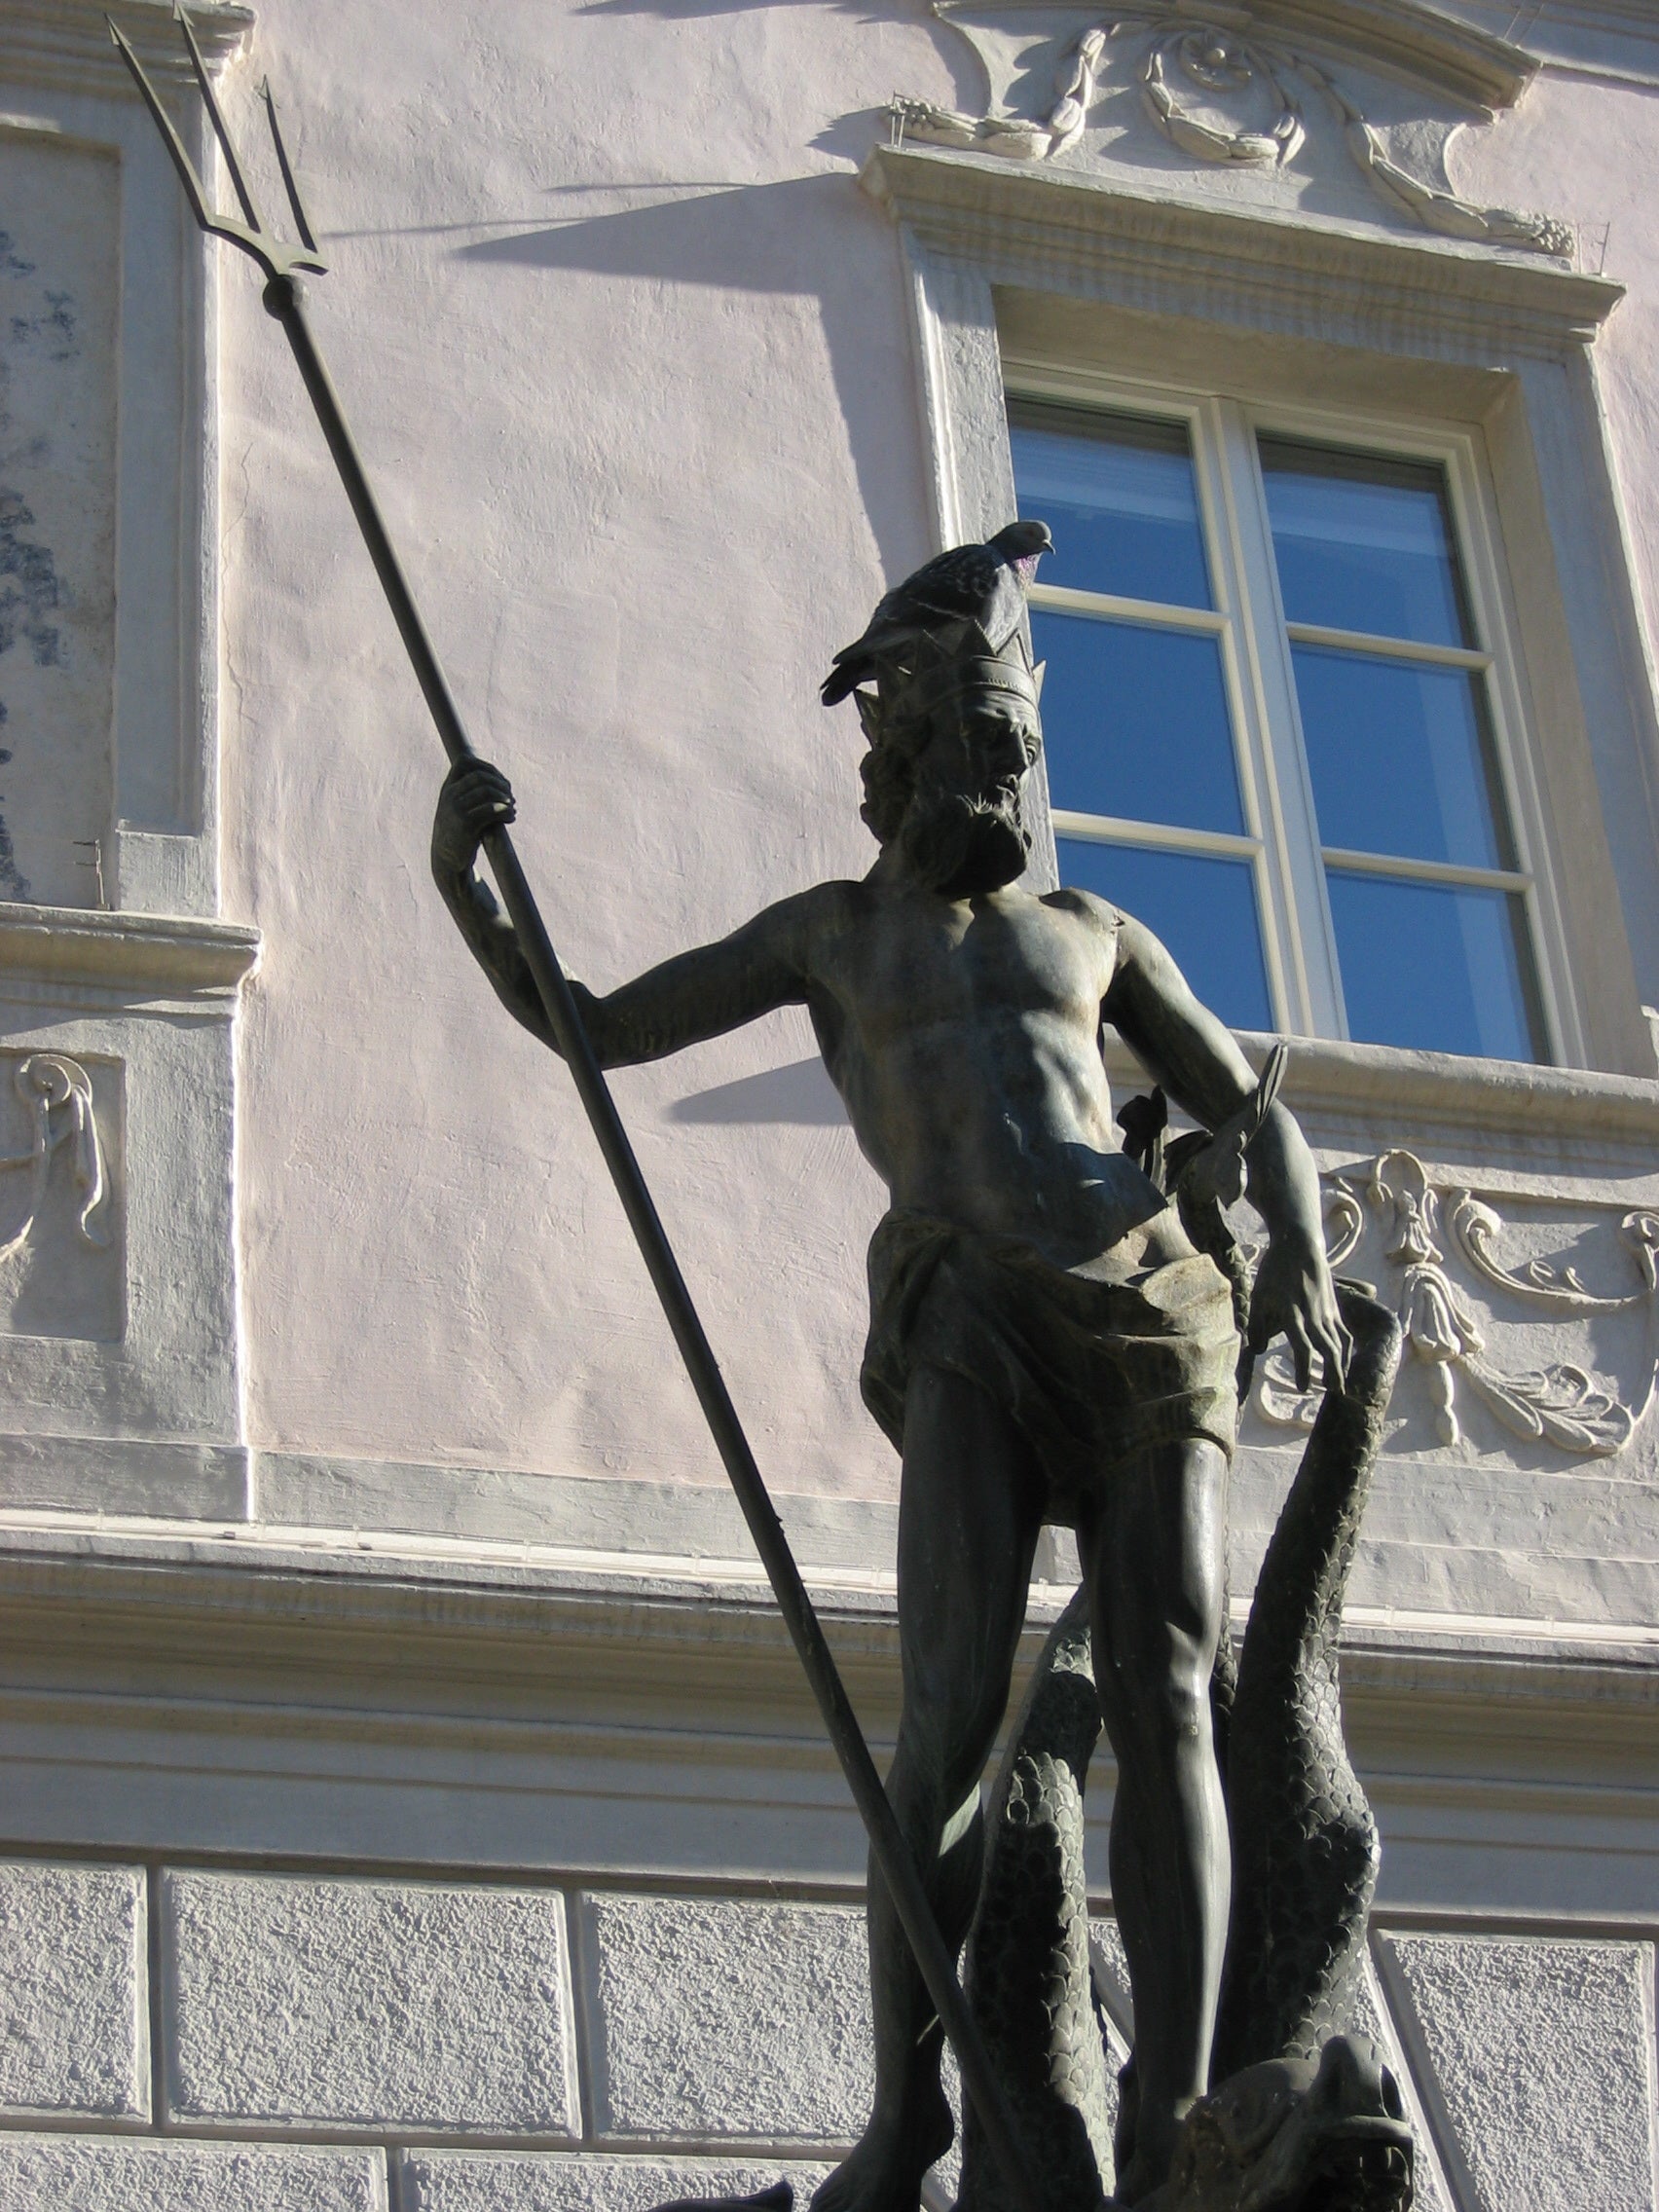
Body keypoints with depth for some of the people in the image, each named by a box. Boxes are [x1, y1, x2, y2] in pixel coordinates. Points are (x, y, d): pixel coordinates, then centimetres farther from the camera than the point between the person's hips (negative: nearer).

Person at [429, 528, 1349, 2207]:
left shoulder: (1093, 931, 29)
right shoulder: (826, 931, 26)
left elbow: (1256, 1114, 26)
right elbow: (593, 1027, 23)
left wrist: (1298, 1247, 3)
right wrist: (460, 883, 7)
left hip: (1151, 1303, 1)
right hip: (970, 1322, -1)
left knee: (1164, 1705, -14)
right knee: (951, 1717, -17)